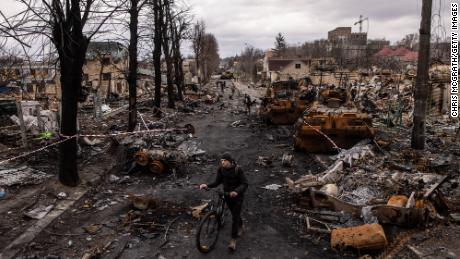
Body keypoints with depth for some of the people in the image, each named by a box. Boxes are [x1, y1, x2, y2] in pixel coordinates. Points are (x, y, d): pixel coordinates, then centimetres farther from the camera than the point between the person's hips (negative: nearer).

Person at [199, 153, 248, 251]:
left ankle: (233, 240, 5)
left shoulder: (238, 169, -22)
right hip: (227, 195, 4)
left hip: (237, 196, -4)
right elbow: (217, 182, -7)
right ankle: (240, 226, 51)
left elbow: (244, 184, -21)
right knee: (234, 214, 22)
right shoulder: (221, 169, -11)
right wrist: (207, 185, -25)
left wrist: (236, 191, -38)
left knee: (235, 217, -5)